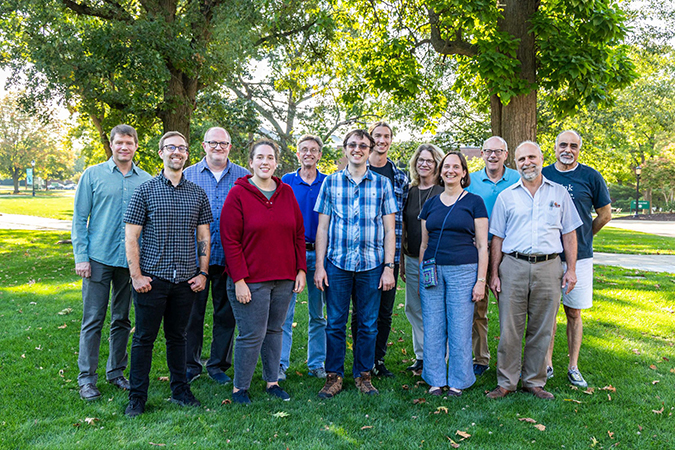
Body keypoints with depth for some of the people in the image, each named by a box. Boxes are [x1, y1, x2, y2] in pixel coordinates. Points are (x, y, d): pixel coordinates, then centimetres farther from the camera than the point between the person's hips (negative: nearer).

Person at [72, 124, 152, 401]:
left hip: (131, 260, 2)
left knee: (122, 320, 12)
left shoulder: (145, 180, 6)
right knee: (93, 321, 0)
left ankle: (116, 372, 25)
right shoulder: (93, 175, 1)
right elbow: (79, 218, 1)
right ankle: (87, 379, 11)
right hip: (99, 259, -2)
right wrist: (81, 257, -6)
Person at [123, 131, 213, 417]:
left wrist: (202, 272, 4)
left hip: (186, 280, 3)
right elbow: (131, 237, -2)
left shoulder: (198, 193, 8)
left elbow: (204, 237, 11)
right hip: (152, 278, -2)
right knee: (144, 337, 4)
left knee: (177, 336, 14)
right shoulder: (145, 190, 0)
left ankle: (180, 390, 26)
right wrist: (136, 275, -8)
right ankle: (137, 396, 16)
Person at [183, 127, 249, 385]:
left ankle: (218, 364, 22)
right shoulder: (188, 175, 7)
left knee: (226, 313, 8)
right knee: (193, 312, 5)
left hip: (229, 257, 1)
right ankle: (191, 365, 20)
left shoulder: (243, 177, 7)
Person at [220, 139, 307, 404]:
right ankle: (239, 388, 15)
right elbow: (230, 240, -9)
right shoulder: (238, 194, -5)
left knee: (274, 330, 14)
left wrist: (301, 270, 6)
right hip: (251, 281, -5)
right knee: (252, 335, -1)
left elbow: (298, 234, 13)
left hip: (284, 278, 5)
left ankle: (272, 381, 27)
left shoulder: (287, 193, 9)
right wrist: (238, 280, -14)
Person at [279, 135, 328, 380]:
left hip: (319, 253, 1)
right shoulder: (286, 181, 5)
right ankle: (280, 364, 9)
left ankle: (316, 363, 19)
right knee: (284, 311, -1)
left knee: (318, 313, 9)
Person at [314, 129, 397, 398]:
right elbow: (322, 227, 6)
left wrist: (389, 267, -2)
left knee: (368, 325, 7)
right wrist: (319, 266, 0)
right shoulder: (330, 182, 7)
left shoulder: (382, 184, 6)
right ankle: (334, 376, 17)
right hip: (337, 264, 0)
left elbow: (389, 230, 5)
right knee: (335, 323, 4)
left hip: (371, 265, 0)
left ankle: (363, 375, 22)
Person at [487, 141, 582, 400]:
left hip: (548, 267, 1)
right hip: (513, 266, 0)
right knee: (509, 328, 1)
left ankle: (534, 382, 20)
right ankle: (506, 382, 13)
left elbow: (569, 233, 11)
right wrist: (494, 274, 2)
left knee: (541, 329, 7)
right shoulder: (506, 197, 8)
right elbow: (497, 238, 8)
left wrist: (571, 269, 3)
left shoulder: (559, 193, 10)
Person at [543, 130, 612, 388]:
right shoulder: (542, 175, 4)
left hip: (578, 256, -1)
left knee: (574, 313, 6)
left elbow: (605, 214, 9)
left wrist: (582, 237, 11)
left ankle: (573, 367, 16)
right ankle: (547, 364, 15)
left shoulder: (591, 177, 0)